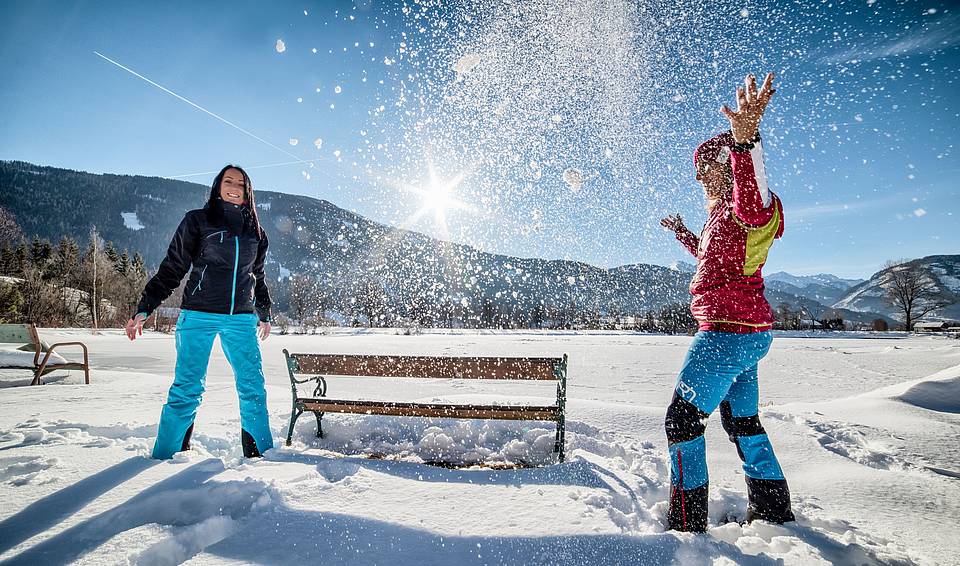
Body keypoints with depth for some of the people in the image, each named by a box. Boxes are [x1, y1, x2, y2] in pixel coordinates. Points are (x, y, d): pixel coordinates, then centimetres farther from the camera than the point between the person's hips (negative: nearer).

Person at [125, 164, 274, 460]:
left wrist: (264, 314, 27)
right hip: (199, 316, -3)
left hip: (242, 319, 3)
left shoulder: (255, 231, 15)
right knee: (187, 388, -3)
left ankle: (260, 453, 11)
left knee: (253, 386, 1)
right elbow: (171, 268, 2)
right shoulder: (197, 220, 3)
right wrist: (144, 308, -3)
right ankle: (166, 455, 12)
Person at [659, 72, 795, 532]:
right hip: (748, 332, 11)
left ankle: (686, 527, 3)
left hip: (729, 331, -11)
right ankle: (774, 513, 34)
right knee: (742, 420, 20)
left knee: (682, 418, -6)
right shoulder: (726, 211, 18)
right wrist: (683, 234, 41)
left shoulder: (750, 206, -13)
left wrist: (745, 140, -55)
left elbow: (752, 201, -41)